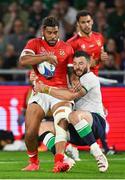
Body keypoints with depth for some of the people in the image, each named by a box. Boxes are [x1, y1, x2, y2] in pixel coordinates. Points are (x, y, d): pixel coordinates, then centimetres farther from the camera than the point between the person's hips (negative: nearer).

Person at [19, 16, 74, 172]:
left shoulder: (67, 48, 12)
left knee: (62, 123, -27)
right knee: (30, 132, -9)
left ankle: (59, 162, -39)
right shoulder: (34, 44, 5)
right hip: (40, 92, 0)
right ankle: (33, 162, 18)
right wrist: (46, 57, -22)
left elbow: (72, 72, 14)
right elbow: (23, 60, -14)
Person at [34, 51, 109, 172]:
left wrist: (45, 89, -15)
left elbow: (71, 95, -21)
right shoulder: (76, 80, 22)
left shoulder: (90, 78, -7)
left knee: (75, 115, -41)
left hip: (96, 123, -9)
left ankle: (98, 155, -31)